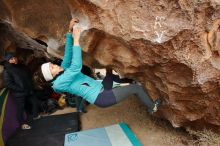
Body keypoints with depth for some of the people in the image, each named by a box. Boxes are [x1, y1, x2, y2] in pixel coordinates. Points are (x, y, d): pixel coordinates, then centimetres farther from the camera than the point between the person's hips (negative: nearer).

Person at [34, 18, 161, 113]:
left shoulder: (64, 71, 9)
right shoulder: (59, 83, -17)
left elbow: (68, 54, 5)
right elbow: (76, 66, -30)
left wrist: (70, 31, -1)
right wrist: (76, 40, -26)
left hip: (101, 89, 9)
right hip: (101, 97, -9)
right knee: (138, 88, -4)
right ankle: (152, 107, 23)